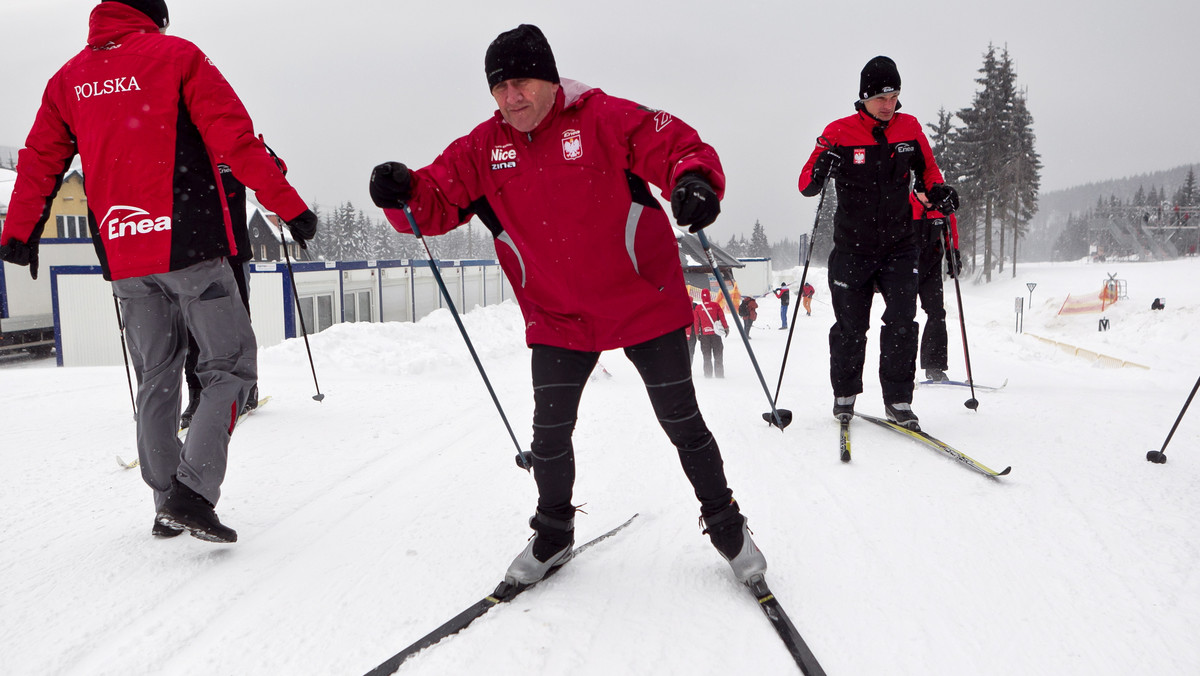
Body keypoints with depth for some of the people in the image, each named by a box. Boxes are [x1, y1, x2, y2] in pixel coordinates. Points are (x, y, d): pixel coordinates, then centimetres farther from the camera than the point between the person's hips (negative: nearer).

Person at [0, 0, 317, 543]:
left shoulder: (68, 78, 15)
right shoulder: (176, 55, 1)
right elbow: (235, 139, -8)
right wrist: (289, 207, -7)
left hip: (121, 257, 6)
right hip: (190, 246, -5)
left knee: (156, 380, 15)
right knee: (231, 367, 1)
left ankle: (166, 505, 19)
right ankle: (193, 491, -13)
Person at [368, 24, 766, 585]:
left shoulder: (605, 118, -14)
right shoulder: (483, 148, -1)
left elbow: (682, 150, -15)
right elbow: (437, 201, -1)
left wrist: (694, 183, -38)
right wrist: (403, 194, -24)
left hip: (646, 304, -3)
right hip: (558, 319, 3)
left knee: (682, 423, 8)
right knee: (550, 433, 7)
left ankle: (725, 524, 30)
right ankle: (553, 533, 34)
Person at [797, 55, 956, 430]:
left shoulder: (909, 128, 3)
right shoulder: (840, 132, -7)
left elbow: (927, 171, 17)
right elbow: (805, 185, -8)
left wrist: (938, 192, -4)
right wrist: (819, 173, -31)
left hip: (899, 246, 2)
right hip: (852, 248, -2)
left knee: (902, 323, -7)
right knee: (850, 328, 6)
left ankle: (898, 399, 4)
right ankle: (844, 394, 25)